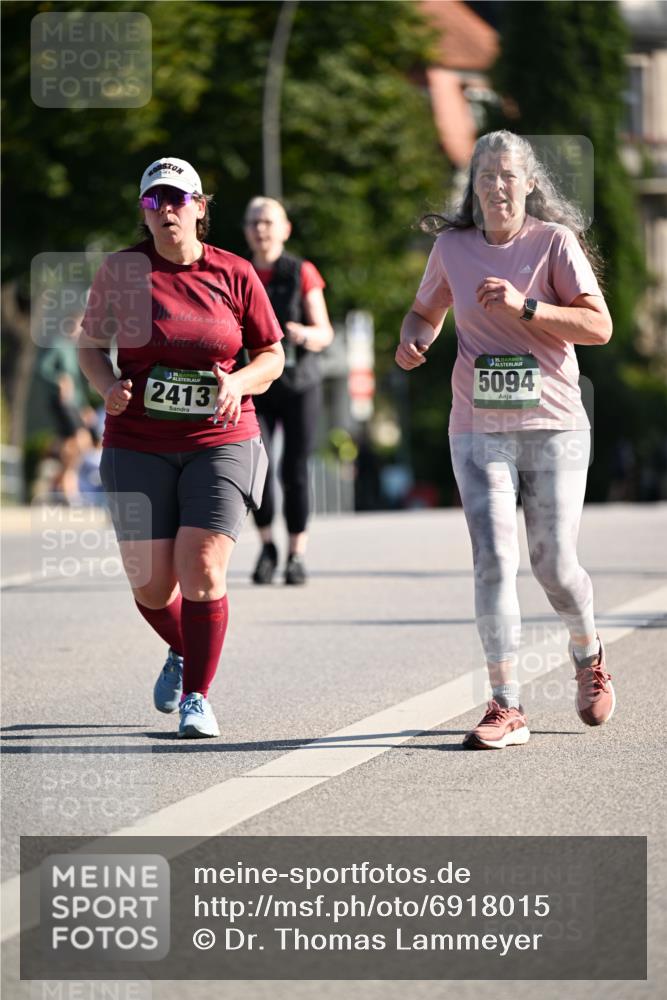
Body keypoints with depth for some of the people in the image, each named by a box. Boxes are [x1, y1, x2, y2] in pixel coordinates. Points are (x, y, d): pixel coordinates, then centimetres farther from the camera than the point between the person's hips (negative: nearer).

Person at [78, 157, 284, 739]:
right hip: (138, 446, 1)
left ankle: (197, 696, 0)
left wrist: (239, 383, -12)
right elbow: (91, 343, 12)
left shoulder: (234, 274, 0)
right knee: (150, 584, 0)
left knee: (202, 571, -15)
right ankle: (182, 652, 34)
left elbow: (272, 356, 8)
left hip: (220, 443, -1)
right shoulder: (120, 271, 1)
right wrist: (108, 386, -8)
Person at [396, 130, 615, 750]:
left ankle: (589, 658, 34)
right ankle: (506, 708, -14)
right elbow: (426, 311, 23)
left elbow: (599, 326, -12)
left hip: (554, 426, -1)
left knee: (554, 566, 2)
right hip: (479, 429, 1)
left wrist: (524, 307, -23)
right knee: (493, 559, -13)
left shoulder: (555, 242, -3)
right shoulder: (452, 247, 5)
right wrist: (412, 342, 0)